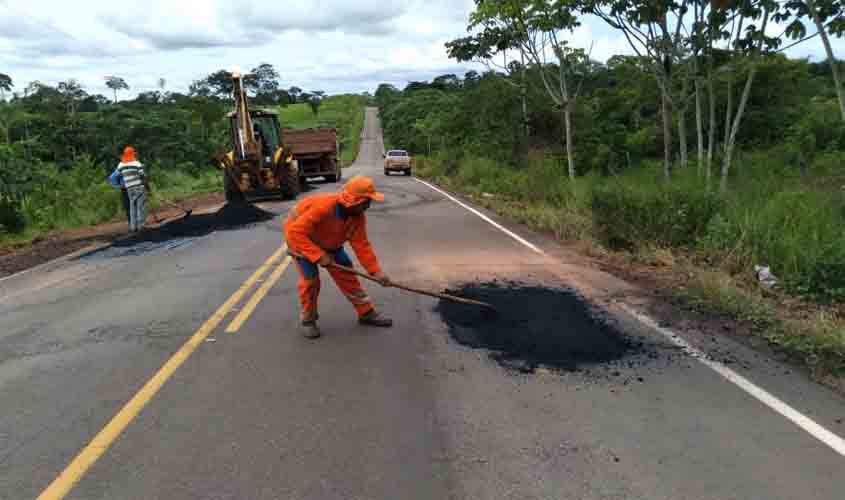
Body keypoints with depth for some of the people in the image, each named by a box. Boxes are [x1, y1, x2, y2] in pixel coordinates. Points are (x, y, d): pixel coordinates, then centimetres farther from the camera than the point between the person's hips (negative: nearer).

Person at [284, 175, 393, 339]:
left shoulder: (358, 216, -18)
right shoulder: (322, 206, -41)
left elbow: (361, 245, -15)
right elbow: (295, 233, -39)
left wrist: (376, 271, -21)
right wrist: (319, 256, -40)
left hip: (329, 243, 6)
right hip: (300, 238, -6)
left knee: (347, 274, 3)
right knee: (310, 278, -17)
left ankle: (366, 313, 15)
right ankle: (307, 320, 5)